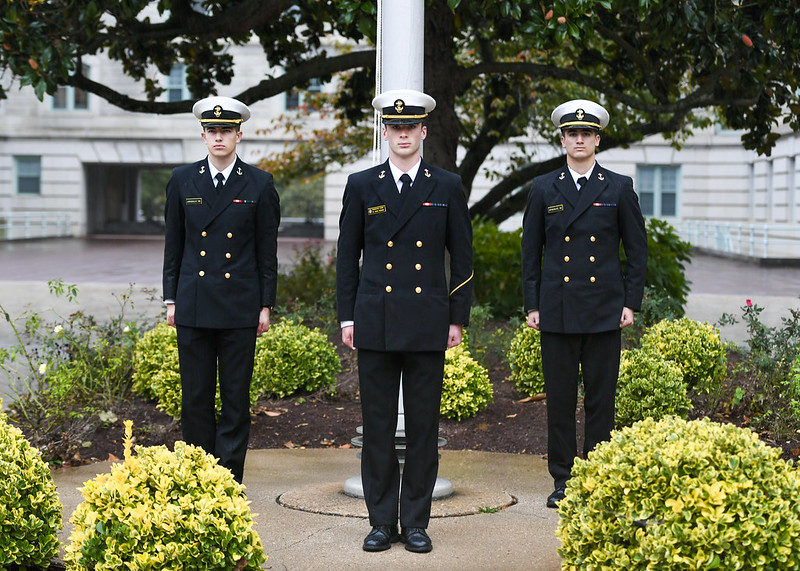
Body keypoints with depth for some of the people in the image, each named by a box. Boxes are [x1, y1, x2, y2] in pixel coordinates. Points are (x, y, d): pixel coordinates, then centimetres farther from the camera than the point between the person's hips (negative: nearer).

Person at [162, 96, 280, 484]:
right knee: (195, 397, 5)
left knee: (236, 398, 2)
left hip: (240, 307, -1)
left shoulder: (259, 184, 2)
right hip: (193, 306, 1)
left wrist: (266, 305, 0)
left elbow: (267, 251, 4)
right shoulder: (183, 180, 6)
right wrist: (171, 299, 6)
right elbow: (173, 244, 10)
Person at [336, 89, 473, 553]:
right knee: (378, 426, 4)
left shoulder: (448, 187, 5)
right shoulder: (362, 186, 7)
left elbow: (462, 258, 7)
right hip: (376, 323, 1)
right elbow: (347, 257, 9)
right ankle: (382, 522, 13)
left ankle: (416, 522, 13)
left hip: (428, 325, 0)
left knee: (424, 427, 3)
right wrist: (347, 318, 4)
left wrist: (458, 318, 2)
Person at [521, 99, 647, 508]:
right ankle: (562, 480, 13)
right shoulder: (543, 189, 7)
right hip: (558, 312, 1)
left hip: (605, 313, 0)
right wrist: (532, 305, 3)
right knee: (559, 398, 4)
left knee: (601, 398, 3)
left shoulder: (619, 189, 5)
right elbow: (530, 251, 9)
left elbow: (637, 249, 7)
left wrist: (631, 302, 0)